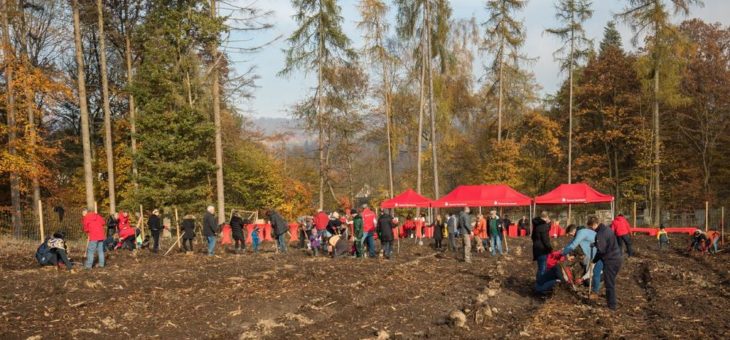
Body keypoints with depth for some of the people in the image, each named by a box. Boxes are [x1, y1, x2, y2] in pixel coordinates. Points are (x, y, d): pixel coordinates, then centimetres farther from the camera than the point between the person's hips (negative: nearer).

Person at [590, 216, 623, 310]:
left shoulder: (600, 234, -19)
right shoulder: (607, 229, 12)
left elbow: (601, 250, -18)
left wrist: (594, 261, -4)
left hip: (610, 260, -9)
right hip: (618, 258, 9)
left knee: (609, 283, -1)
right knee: (611, 282, 24)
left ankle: (611, 305, 3)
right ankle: (610, 298, 38)